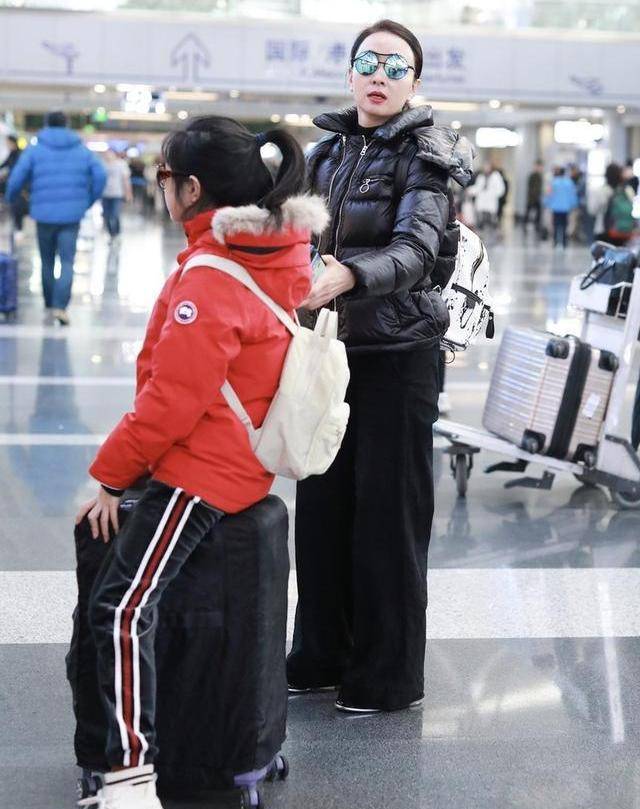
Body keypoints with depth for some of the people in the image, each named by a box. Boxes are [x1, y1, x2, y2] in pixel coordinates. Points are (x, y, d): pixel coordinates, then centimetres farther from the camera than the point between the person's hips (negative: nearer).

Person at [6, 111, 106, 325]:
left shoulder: (34, 150, 2)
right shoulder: (82, 150, 8)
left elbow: (17, 178, -5)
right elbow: (100, 176, -2)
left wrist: (10, 197, 14)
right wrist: (89, 201, 10)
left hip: (44, 214, 0)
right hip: (72, 216, 0)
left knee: (47, 262, 14)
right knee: (67, 261, -1)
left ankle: (49, 306, 20)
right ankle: (60, 306, -17)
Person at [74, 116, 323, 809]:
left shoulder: (208, 282, -22)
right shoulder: (282, 252, 5)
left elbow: (172, 402, -22)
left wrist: (112, 476, -12)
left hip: (200, 470, -10)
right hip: (244, 457, 11)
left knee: (121, 608, -16)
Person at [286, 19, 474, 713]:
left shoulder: (424, 155, -10)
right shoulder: (327, 153, 8)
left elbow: (416, 249, -26)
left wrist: (346, 277, -43)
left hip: (398, 354, -6)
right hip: (331, 349, 6)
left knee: (389, 511, 0)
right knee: (322, 502, 10)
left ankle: (387, 675, 12)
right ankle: (321, 654, 24)